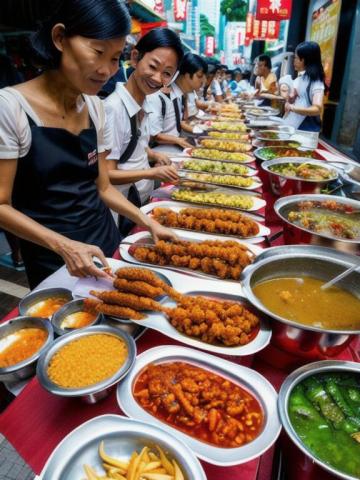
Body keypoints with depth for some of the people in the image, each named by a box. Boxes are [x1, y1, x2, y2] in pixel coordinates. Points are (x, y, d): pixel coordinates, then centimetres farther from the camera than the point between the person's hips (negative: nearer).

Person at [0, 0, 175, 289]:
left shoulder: (95, 106, 1)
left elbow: (103, 187, 6)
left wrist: (147, 222, -5)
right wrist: (64, 246, -26)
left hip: (106, 240, 6)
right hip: (53, 260, -5)